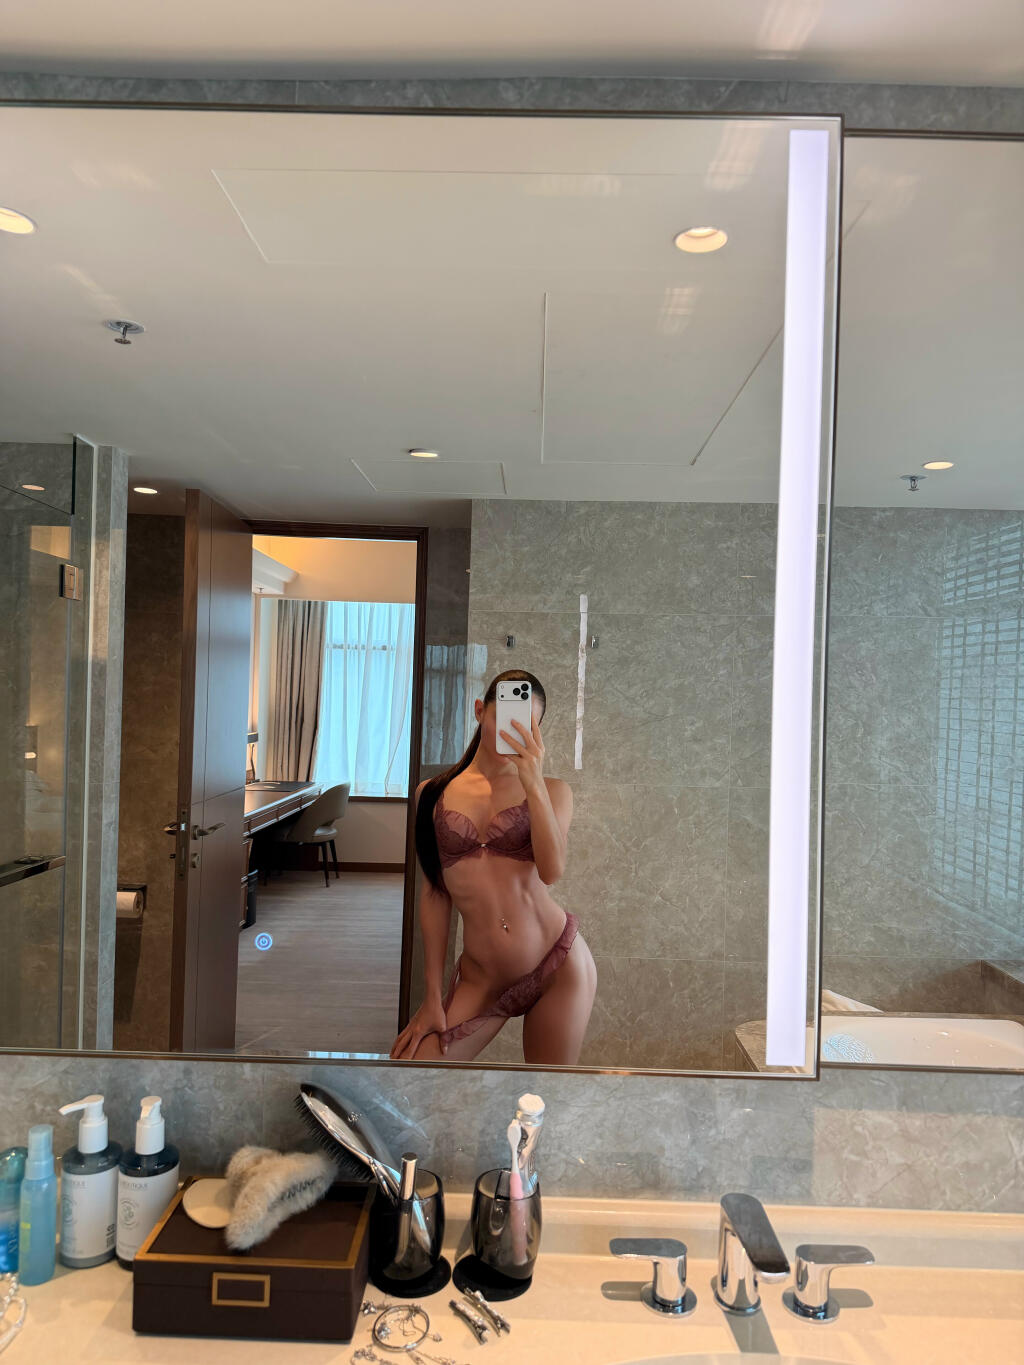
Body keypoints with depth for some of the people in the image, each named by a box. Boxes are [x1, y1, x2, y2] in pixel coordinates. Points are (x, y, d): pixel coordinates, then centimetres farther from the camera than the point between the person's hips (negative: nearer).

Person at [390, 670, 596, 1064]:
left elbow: (551, 870, -15)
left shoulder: (551, 791, 3)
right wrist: (432, 996, 5)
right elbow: (434, 894, 5)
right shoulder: (433, 793, 5)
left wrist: (534, 782, -21)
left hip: (558, 966, -1)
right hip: (479, 979, 1)